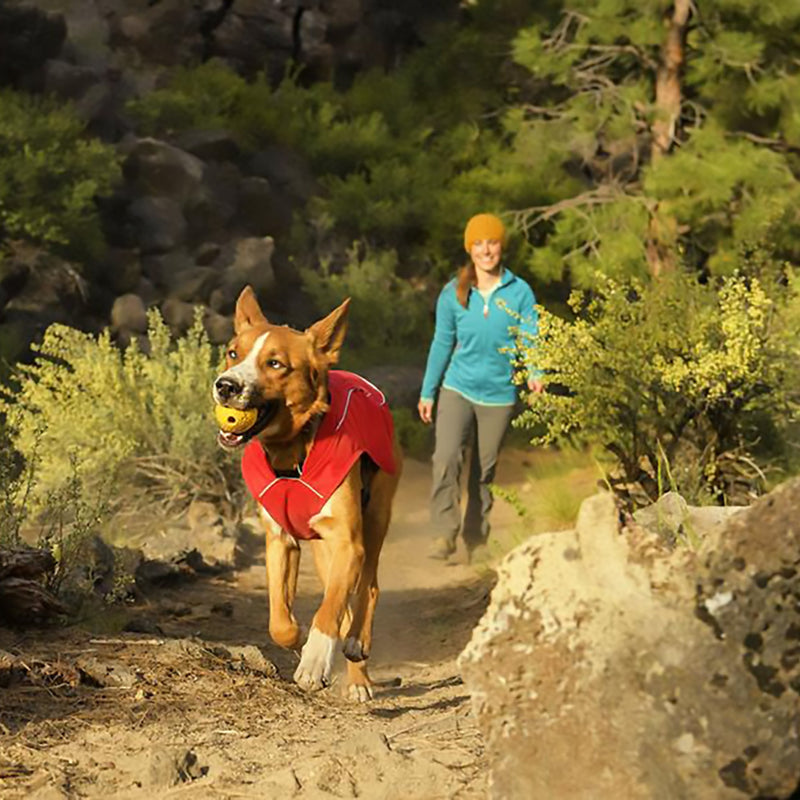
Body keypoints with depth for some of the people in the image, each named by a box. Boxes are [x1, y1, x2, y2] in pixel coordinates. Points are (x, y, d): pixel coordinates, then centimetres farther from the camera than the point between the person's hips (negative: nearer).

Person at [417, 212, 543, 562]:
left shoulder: (519, 292, -4)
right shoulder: (453, 293, -1)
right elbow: (442, 343, 8)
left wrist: (534, 373, -29)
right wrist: (427, 392, 12)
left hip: (499, 393, 0)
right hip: (458, 388, 0)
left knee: (484, 470, 9)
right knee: (446, 458, -20)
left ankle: (476, 540, 23)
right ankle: (445, 535, -19)